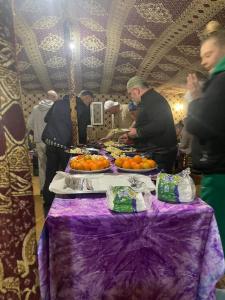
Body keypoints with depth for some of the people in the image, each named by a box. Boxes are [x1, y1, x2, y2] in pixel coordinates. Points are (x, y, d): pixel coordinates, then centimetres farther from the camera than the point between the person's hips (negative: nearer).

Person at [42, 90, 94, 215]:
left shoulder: (58, 102, 11)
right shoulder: (83, 108, -4)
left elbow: (46, 118, 17)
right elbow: (82, 130, -4)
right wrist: (83, 145, 11)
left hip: (50, 142, 5)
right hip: (66, 145, -5)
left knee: (50, 175, 13)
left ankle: (48, 204, 23)